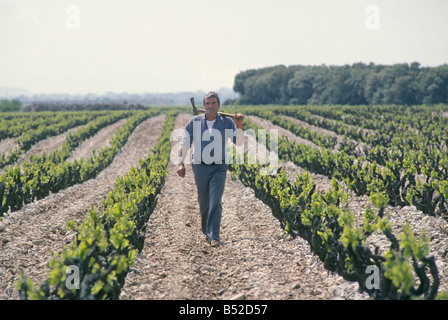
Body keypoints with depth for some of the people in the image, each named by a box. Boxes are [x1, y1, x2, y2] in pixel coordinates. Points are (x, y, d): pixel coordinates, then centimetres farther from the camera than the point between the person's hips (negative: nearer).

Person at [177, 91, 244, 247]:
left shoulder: (226, 122, -1)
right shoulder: (195, 122, 1)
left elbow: (239, 142, -5)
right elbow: (185, 144, 5)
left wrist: (239, 125, -20)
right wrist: (180, 163, -5)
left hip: (219, 168, -1)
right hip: (200, 168, 1)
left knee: (215, 202, -13)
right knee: (203, 203, 10)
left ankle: (214, 236, -13)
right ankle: (206, 231, 34)